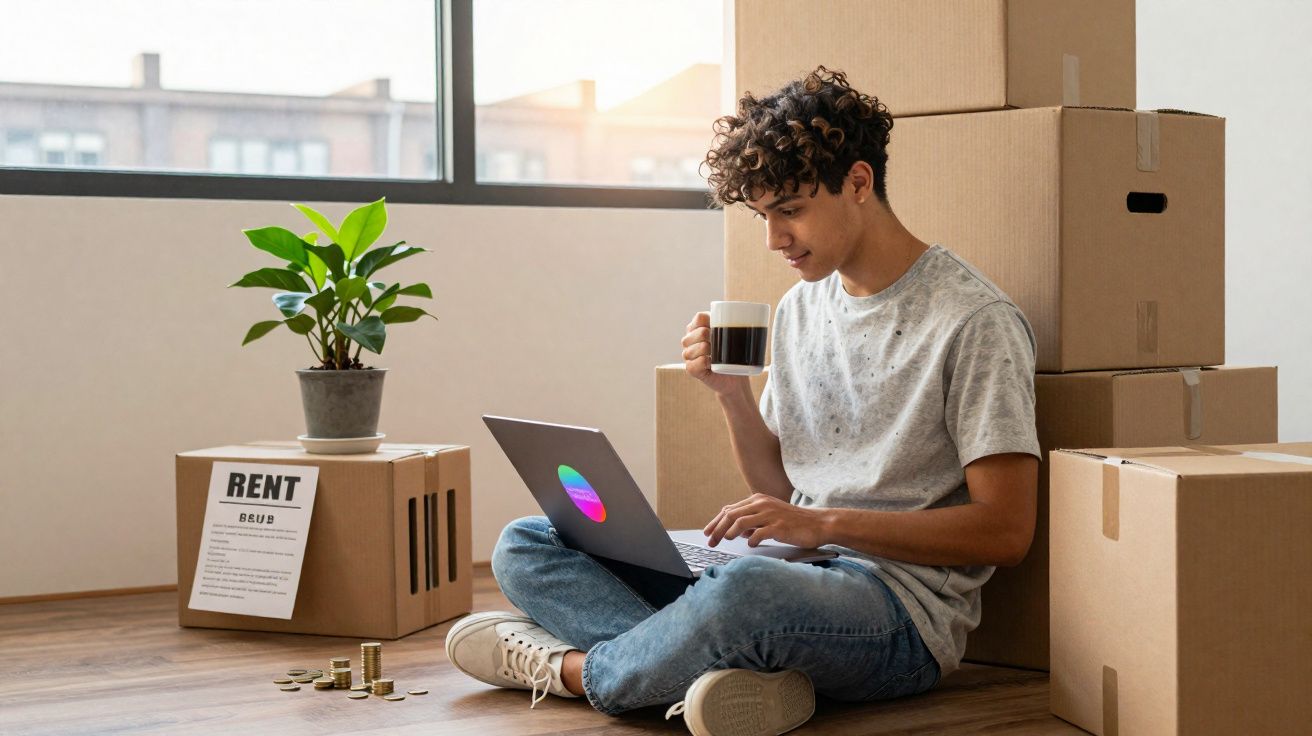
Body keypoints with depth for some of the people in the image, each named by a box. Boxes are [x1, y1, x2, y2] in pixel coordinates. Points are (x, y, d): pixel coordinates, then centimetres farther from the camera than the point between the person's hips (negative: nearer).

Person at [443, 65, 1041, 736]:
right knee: (526, 546, -1)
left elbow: (1005, 531, -12)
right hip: (787, 570, 8)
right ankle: (736, 673, -24)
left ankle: (569, 669, -12)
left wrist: (825, 523, -18)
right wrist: (732, 393, -2)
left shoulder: (974, 321, -8)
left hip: (902, 603, -8)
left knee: (745, 590, -43)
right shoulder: (799, 308, 14)